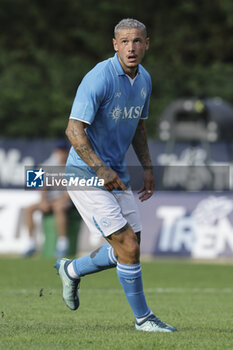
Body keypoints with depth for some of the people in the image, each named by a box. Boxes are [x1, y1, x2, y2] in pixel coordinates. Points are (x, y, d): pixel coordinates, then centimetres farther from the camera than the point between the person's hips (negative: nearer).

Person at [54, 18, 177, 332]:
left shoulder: (144, 79, 6)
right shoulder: (99, 79, -20)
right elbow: (74, 130, -23)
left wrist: (147, 168, 13)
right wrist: (102, 170, -27)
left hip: (116, 174, 8)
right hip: (86, 173, -8)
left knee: (130, 248, 10)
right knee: (128, 246, -12)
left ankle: (72, 270, 34)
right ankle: (143, 317, 2)